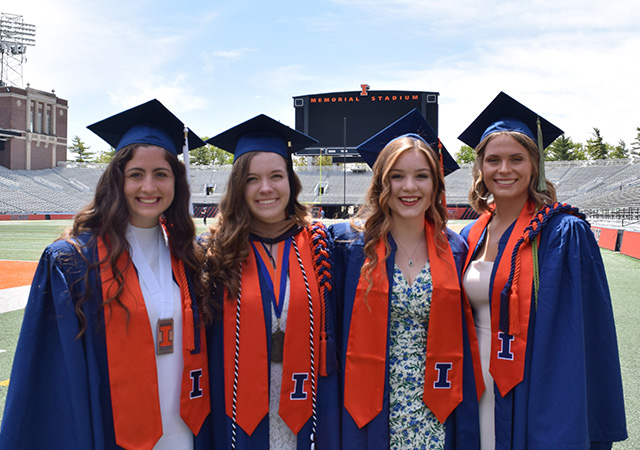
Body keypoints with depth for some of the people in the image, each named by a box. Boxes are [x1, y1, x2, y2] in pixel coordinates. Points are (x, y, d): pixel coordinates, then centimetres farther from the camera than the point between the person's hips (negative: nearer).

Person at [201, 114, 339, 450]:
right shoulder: (220, 249, -5)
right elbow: (208, 340, -2)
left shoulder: (316, 245, -2)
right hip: (242, 415, -1)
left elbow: (329, 334, 0)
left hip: (304, 409, 1)